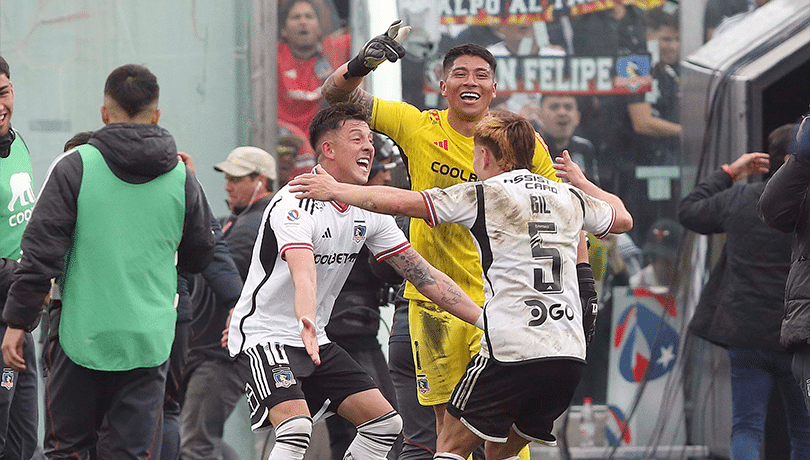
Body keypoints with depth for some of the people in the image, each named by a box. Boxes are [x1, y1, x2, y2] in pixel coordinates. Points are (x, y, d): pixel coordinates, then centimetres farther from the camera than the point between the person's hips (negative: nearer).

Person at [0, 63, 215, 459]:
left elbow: (41, 251, -7)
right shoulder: (181, 178, 3)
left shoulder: (75, 166, -5)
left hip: (83, 337, -2)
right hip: (149, 342, 2)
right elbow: (198, 258, 15)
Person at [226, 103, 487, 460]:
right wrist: (305, 323, -58)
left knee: (385, 423, 2)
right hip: (263, 334, -9)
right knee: (296, 429, -29)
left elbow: (424, 275, 6)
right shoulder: (295, 205, -21)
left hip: (315, 342, 9)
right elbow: (303, 275, -38)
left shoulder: (368, 211, 3)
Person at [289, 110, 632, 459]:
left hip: (512, 350, -6)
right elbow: (622, 218, 35)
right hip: (570, 355, 6)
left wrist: (335, 190, 10)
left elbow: (397, 202, -4)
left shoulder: (482, 195, 0)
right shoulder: (570, 198, 15)